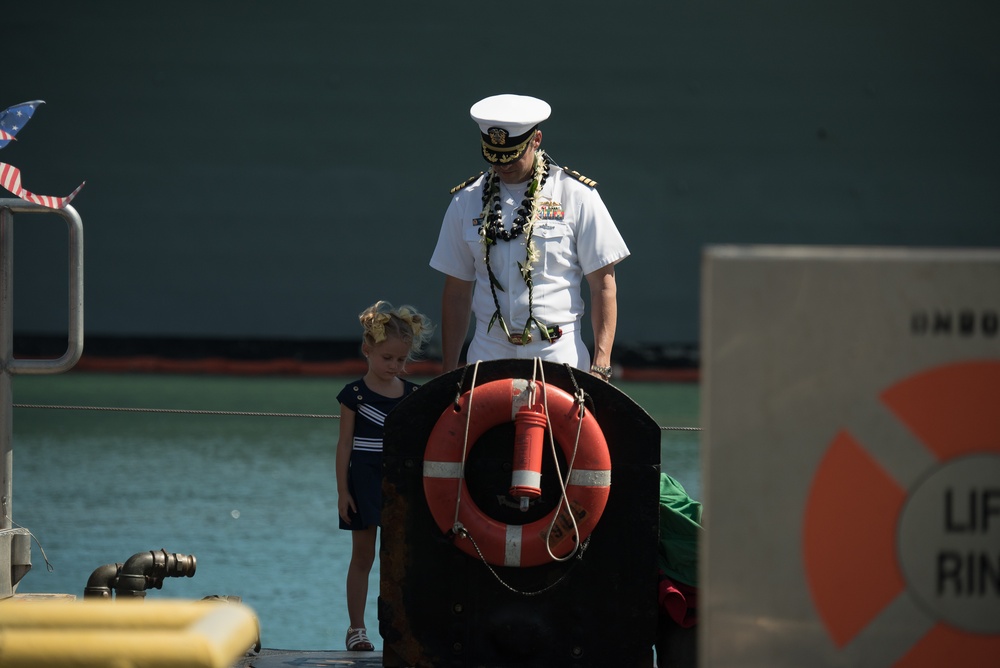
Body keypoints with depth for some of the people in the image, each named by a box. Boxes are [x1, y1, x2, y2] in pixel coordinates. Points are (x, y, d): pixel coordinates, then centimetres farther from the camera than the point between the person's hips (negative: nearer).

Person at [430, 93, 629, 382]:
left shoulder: (576, 195, 1)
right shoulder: (467, 201, 10)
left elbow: (603, 283, 0)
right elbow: (457, 292, 14)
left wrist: (601, 363, -8)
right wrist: (449, 373, 9)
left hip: (560, 357, -2)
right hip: (489, 355, 2)